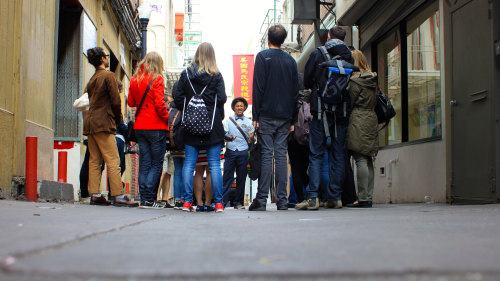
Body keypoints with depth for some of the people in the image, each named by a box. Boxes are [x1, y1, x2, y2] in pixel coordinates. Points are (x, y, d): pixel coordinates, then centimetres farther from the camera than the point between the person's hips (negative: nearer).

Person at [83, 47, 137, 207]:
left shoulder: (92, 79, 18)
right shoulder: (108, 75, -6)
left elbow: (91, 101, 17)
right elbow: (115, 101, -11)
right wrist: (118, 119, 3)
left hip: (90, 123, 8)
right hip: (103, 123, -8)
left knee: (94, 161, 6)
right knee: (113, 161, -9)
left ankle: (95, 195, 5)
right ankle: (118, 196, -11)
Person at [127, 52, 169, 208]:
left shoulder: (134, 79, 9)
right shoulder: (156, 79, -8)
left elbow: (131, 102, 14)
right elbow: (159, 103, -15)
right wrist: (166, 118, -2)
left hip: (139, 126, 6)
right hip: (156, 126, -6)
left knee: (144, 163, 9)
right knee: (156, 164, 0)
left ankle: (144, 198, 8)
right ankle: (149, 199, -5)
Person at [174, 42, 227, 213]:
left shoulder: (186, 74, 4)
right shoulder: (216, 75, -2)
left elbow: (177, 98, 1)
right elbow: (222, 98, -8)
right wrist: (218, 115, 9)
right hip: (212, 125, -1)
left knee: (189, 163, 5)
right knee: (214, 164, 1)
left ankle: (187, 201, 2)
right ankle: (218, 202, 0)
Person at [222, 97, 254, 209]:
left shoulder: (248, 122, 12)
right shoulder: (228, 121, 11)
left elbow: (251, 140, 10)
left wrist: (251, 137, -12)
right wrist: (228, 138, -18)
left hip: (243, 152, 1)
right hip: (230, 151, -1)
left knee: (241, 178, 3)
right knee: (227, 177, -5)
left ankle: (238, 202, 10)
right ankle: (222, 201, -3)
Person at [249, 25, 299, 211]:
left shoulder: (262, 57, -2)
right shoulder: (291, 61, 12)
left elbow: (258, 88, -8)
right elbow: (295, 92, 12)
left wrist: (255, 115, -6)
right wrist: (293, 120, 15)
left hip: (266, 115, -4)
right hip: (285, 116, 4)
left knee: (266, 155, -5)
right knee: (281, 155, 4)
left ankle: (261, 200, -6)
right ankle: (282, 200, 4)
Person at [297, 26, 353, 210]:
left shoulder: (317, 54, -2)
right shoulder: (349, 56, 5)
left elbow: (306, 81, 4)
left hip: (321, 112, -2)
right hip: (342, 112, 2)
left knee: (316, 155, -1)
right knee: (338, 155, 8)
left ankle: (313, 198, -9)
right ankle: (335, 197, 8)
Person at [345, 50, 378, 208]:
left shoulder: (355, 80, -8)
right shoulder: (373, 80, 14)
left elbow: (350, 103, -6)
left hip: (358, 121, -8)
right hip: (372, 120, 8)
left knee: (360, 160, -8)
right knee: (368, 161, 9)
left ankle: (363, 199, -10)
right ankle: (368, 197, 10)